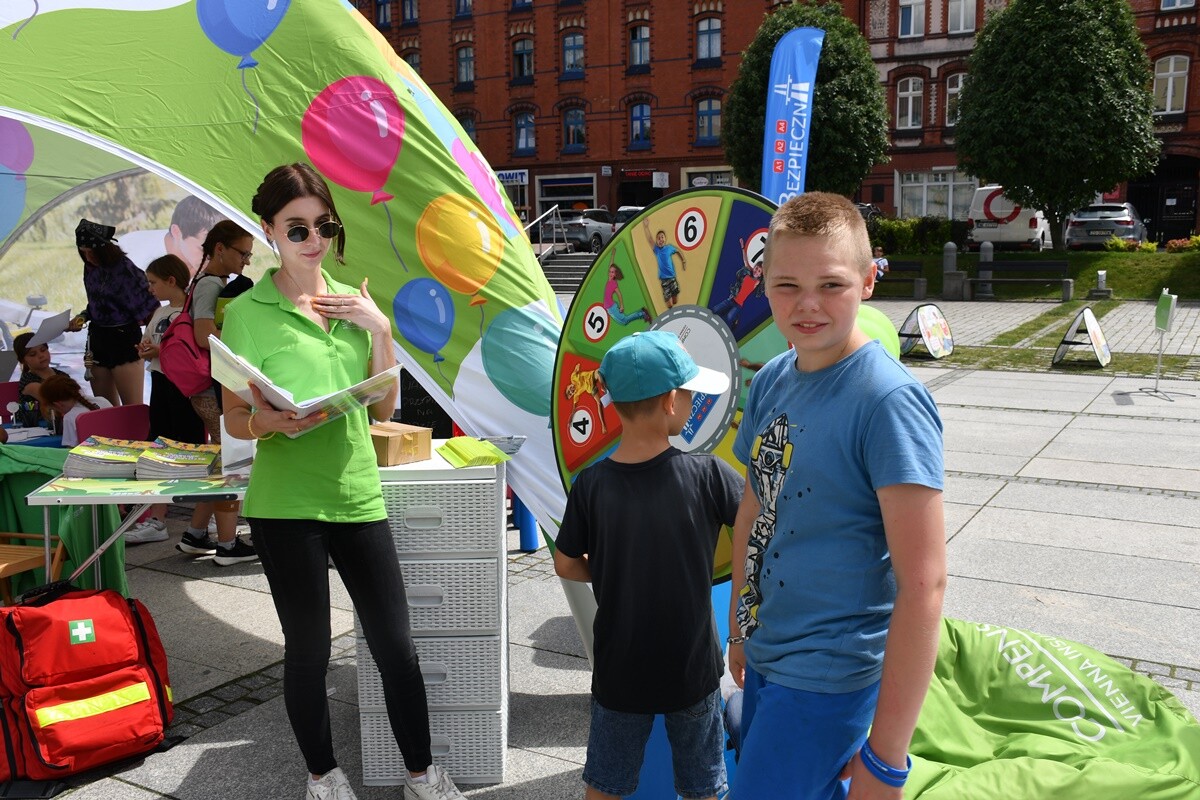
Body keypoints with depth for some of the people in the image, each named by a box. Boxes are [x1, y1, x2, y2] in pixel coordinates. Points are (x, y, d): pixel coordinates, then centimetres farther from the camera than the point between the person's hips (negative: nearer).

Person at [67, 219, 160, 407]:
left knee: (132, 407, -5)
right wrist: (83, 317, 4)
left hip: (124, 338, -7)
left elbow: (150, 308, -10)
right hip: (97, 337, 7)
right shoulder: (90, 268, 7)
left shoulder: (124, 268, -15)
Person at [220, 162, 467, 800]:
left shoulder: (352, 302, 7)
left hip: (358, 494, 4)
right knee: (309, 651, 9)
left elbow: (383, 408, 7)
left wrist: (380, 329, -5)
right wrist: (270, 421, -25)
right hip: (286, 504, -3)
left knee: (396, 647, 7)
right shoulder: (248, 312, -5)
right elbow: (235, 419, -3)